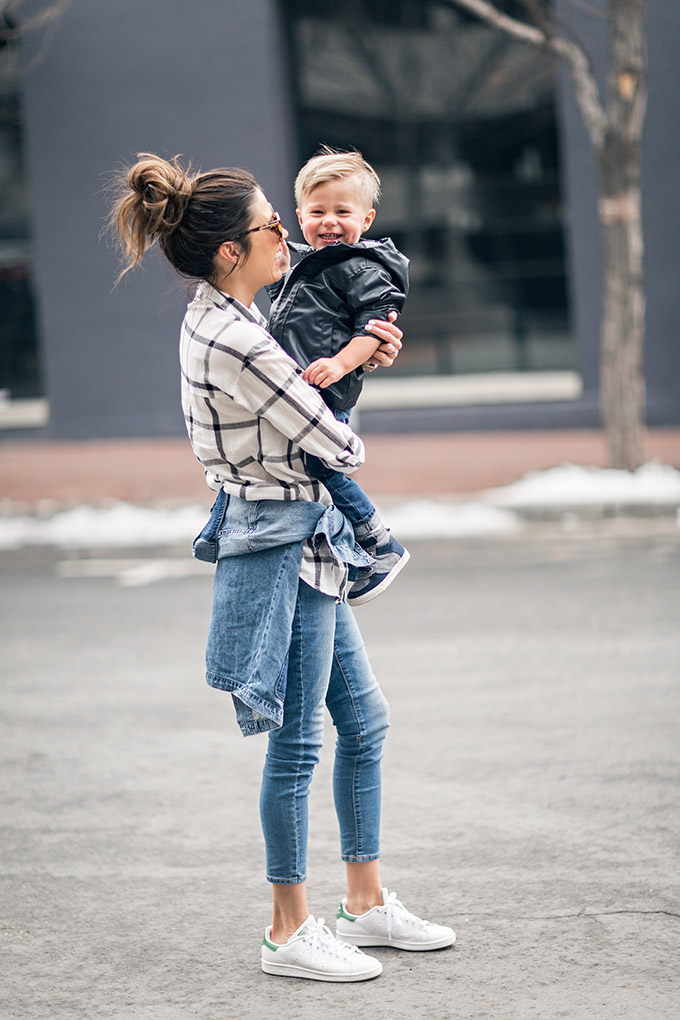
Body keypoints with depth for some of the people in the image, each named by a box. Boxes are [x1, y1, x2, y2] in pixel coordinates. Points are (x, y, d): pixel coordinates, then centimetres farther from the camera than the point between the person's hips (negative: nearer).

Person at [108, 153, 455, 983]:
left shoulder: (211, 317, 7)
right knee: (296, 741, -1)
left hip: (304, 539, 10)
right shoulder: (236, 341, -23)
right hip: (284, 542, -10)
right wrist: (350, 443, 7)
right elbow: (334, 445, -17)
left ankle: (367, 902, 26)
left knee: (364, 720, 16)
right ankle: (290, 933, 10)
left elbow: (288, 380, 26)